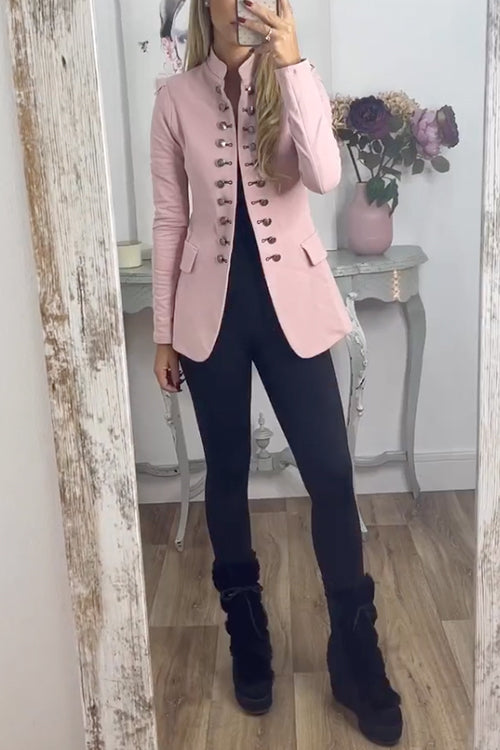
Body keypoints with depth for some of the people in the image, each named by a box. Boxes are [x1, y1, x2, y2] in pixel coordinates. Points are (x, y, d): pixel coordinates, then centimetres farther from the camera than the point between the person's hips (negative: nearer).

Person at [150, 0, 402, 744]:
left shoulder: (297, 82, 3)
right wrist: (163, 330, 4)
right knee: (227, 473, 10)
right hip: (212, 309, 1)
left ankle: (356, 654, 17)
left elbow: (326, 176, -16)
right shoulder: (176, 97, 4)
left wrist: (293, 64, -22)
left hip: (291, 303, 0)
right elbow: (170, 220, 4)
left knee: (331, 474, -2)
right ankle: (247, 632, 32)